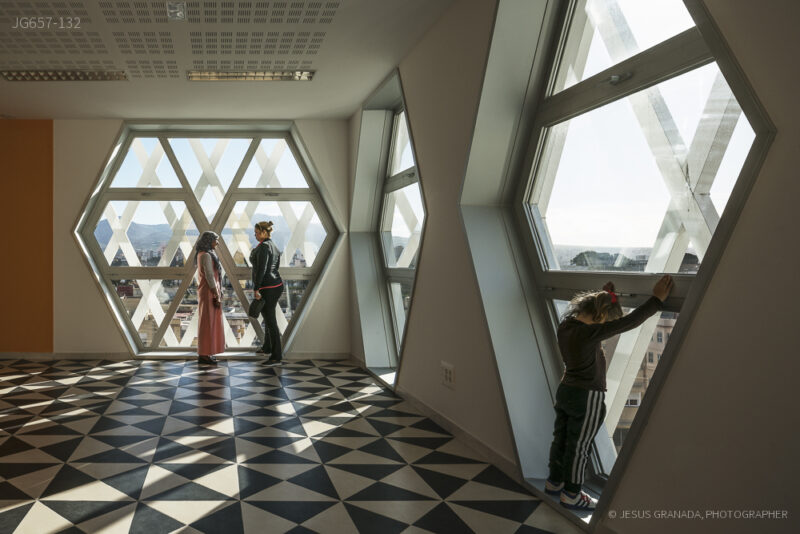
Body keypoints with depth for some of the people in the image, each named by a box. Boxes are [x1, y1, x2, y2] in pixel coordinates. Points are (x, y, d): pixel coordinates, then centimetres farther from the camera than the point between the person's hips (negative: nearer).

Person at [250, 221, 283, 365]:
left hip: (267, 288, -10)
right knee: (268, 317, 25)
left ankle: (276, 356, -2)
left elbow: (261, 269, -22)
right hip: (277, 285, 10)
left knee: (270, 321, -6)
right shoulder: (275, 247, 13)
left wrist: (256, 289, -21)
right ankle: (267, 347, 41)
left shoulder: (264, 246, -16)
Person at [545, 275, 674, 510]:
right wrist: (657, 299, -25)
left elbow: (588, 307, 17)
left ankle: (554, 481, 39)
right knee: (578, 447, 9)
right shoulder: (589, 334, -29)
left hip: (565, 391, 8)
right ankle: (571, 495, 25)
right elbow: (629, 322, -30)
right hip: (587, 398, -8)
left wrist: (603, 294, 19)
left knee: (560, 439, 21)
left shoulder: (566, 324, -6)